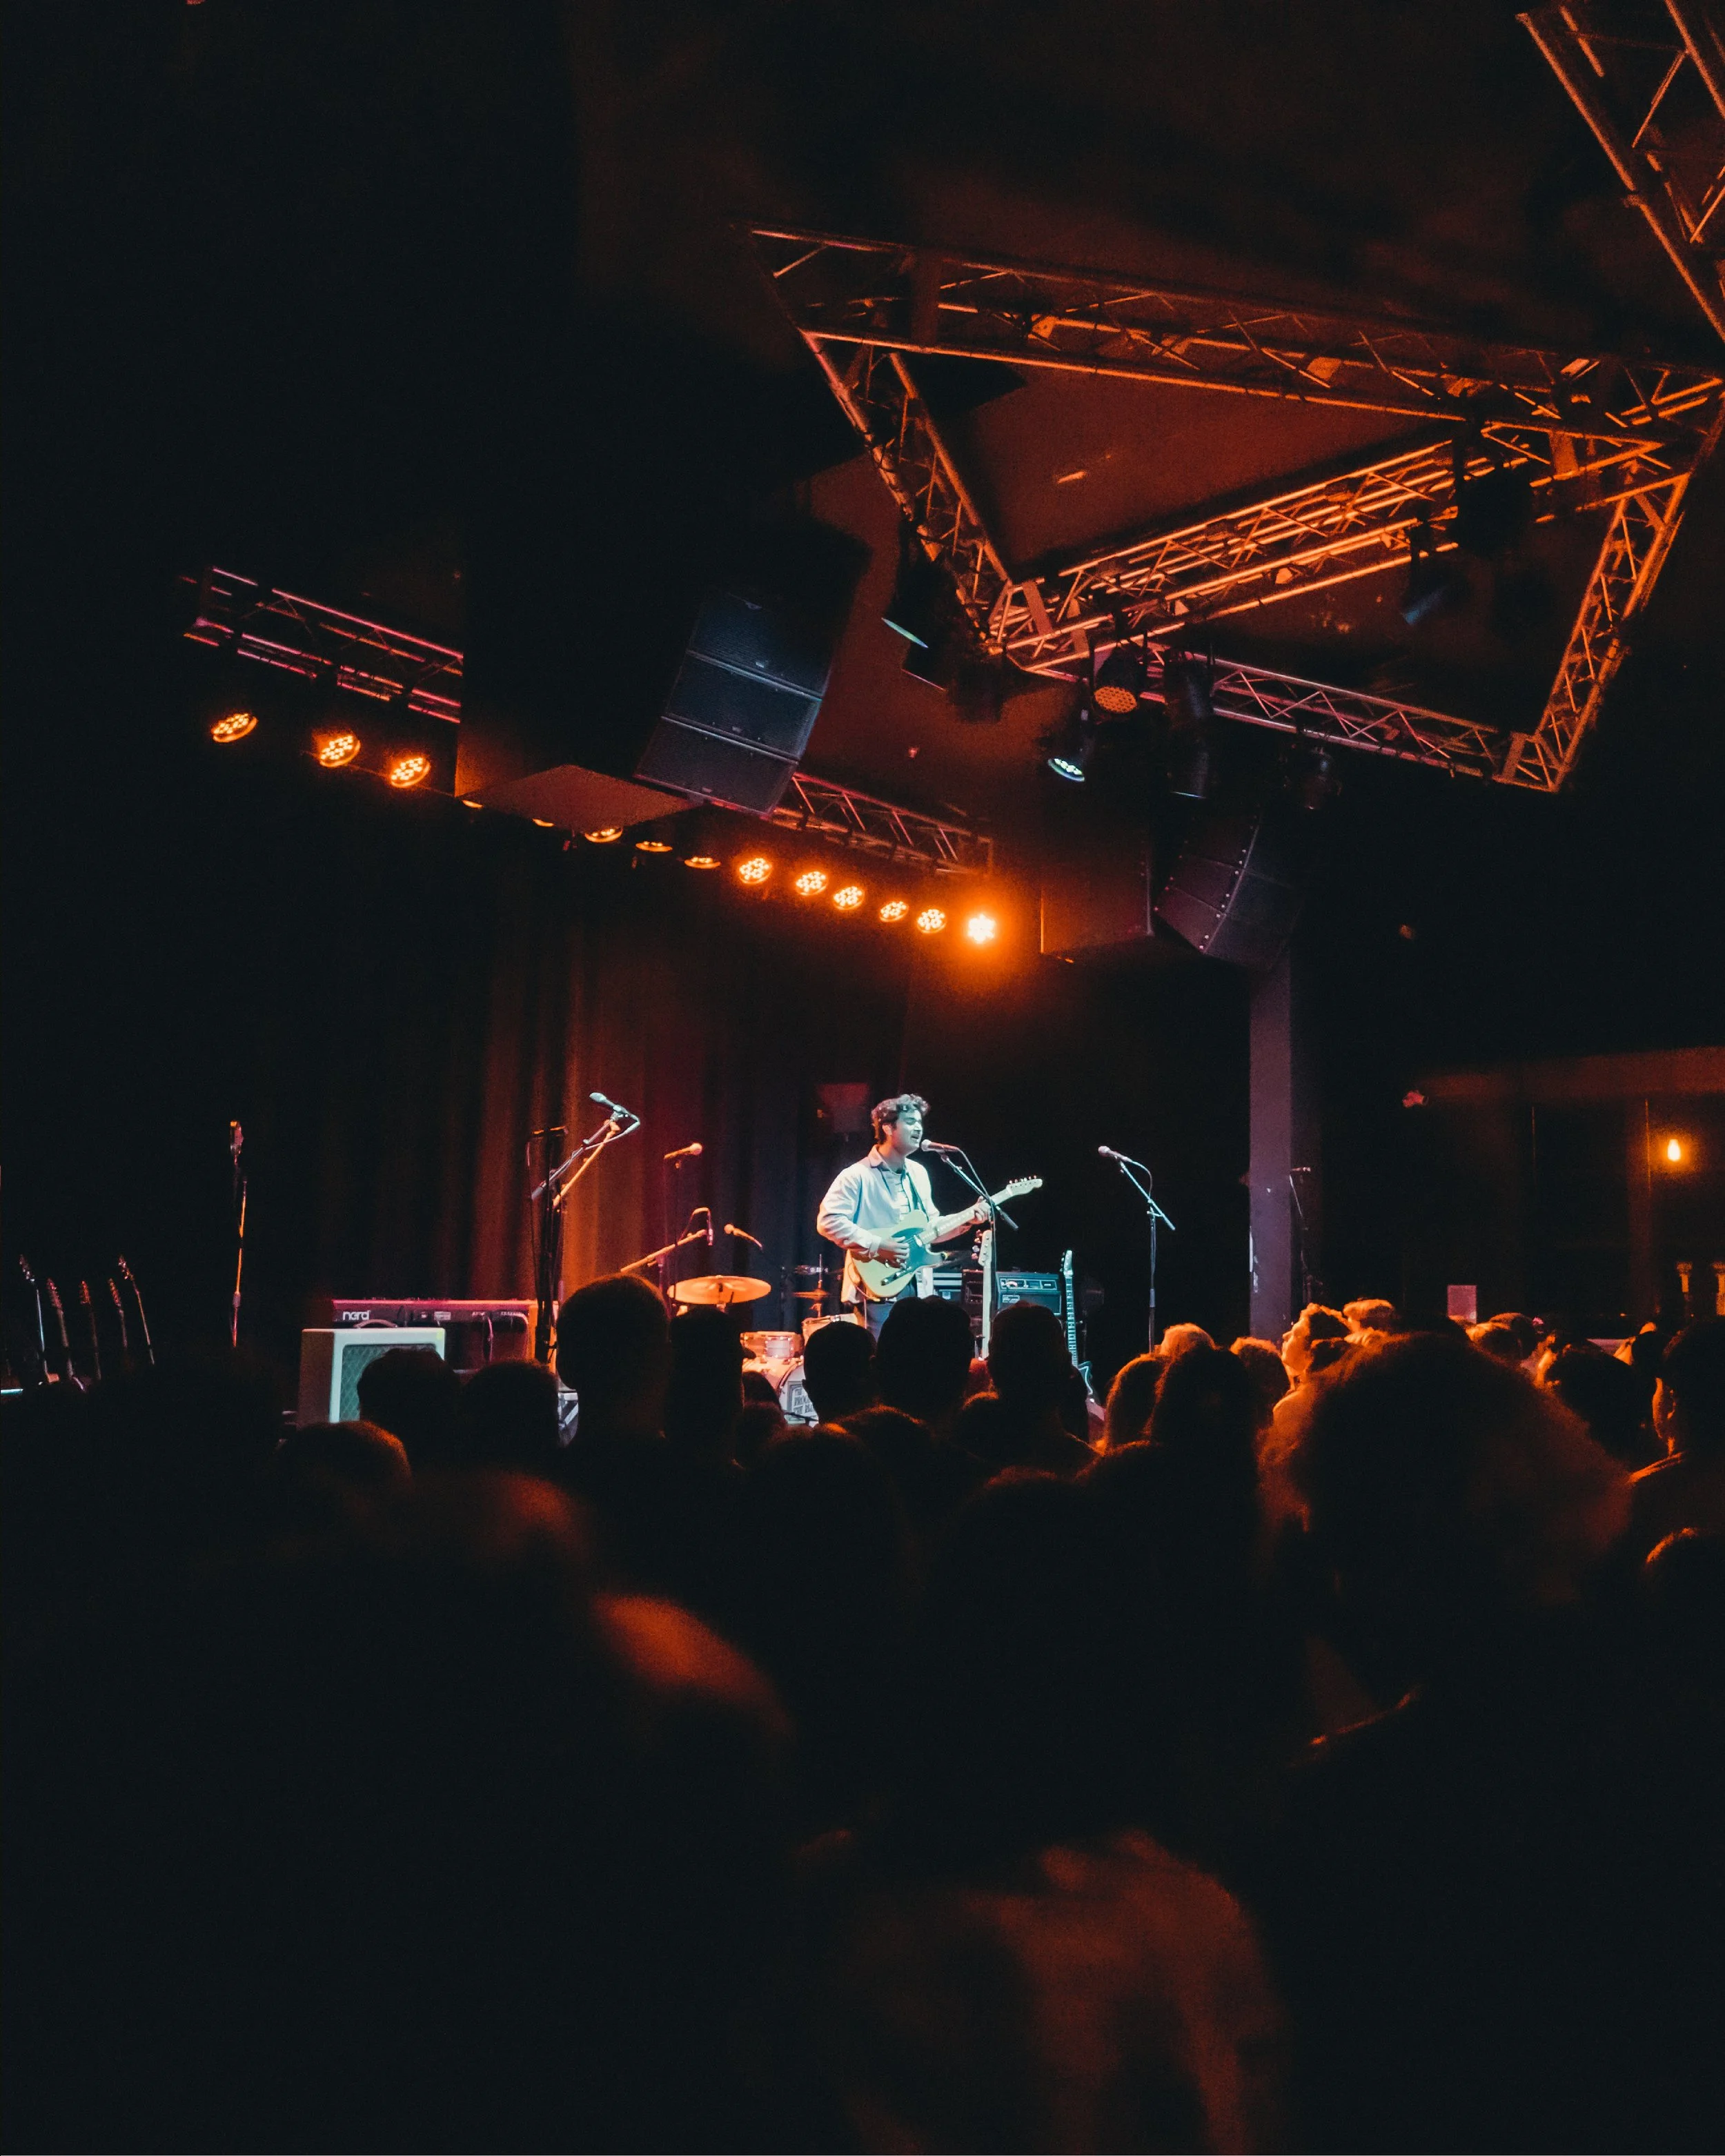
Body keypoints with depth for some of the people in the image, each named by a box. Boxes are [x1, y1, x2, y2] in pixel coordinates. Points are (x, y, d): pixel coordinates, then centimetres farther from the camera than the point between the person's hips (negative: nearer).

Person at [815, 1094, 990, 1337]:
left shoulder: (919, 1174, 15)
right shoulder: (857, 1176, -10)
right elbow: (828, 1221, -18)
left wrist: (967, 1219, 7)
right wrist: (877, 1245, -21)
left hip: (919, 1289, 7)